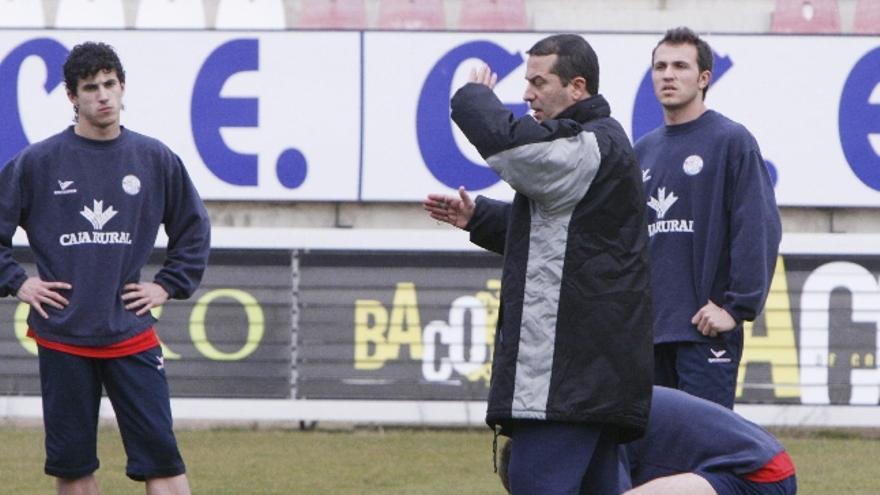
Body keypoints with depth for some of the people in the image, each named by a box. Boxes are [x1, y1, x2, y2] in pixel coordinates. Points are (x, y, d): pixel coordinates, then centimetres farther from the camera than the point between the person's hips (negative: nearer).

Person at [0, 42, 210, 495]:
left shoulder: (155, 160, 4)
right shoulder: (38, 162, -1)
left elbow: (193, 229, 17)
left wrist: (168, 286, 8)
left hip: (132, 337, 0)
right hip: (61, 337, 0)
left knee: (161, 456, -6)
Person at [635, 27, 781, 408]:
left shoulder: (731, 141, -4)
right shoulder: (644, 151, 17)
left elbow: (760, 229, -11)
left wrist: (738, 306, -15)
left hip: (705, 333, -7)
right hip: (649, 330, 7)